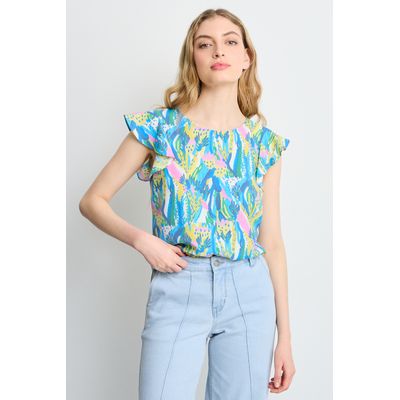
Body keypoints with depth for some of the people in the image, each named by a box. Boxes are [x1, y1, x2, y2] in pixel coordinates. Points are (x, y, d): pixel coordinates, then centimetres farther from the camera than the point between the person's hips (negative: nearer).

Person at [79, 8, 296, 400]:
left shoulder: (264, 141, 5)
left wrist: (285, 335, 7)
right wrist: (142, 239, -15)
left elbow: (271, 240, 7)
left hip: (249, 293, 3)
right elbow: (93, 200, 4)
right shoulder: (159, 127, -1)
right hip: (179, 288, -2)